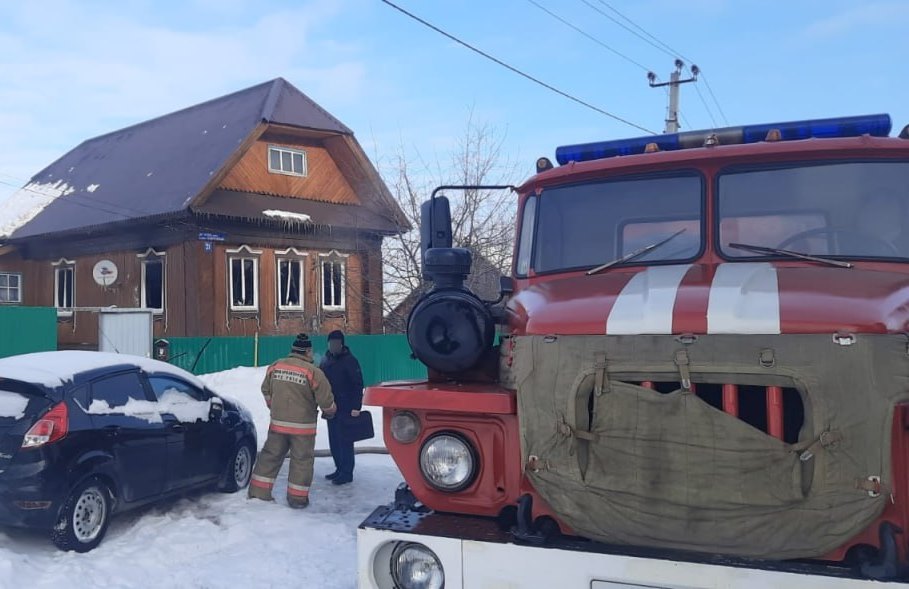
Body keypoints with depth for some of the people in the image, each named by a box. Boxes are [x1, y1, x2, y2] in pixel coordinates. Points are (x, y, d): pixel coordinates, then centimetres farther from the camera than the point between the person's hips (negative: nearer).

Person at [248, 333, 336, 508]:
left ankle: (258, 491, 20)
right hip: (303, 426, -4)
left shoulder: (275, 367, 1)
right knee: (301, 460, 8)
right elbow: (325, 399, -12)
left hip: (278, 423, 4)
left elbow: (266, 390, 16)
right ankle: (297, 497, 13)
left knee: (271, 455, 16)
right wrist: (329, 411, 10)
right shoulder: (313, 372, -16)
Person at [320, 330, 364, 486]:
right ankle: (340, 469, 22)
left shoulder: (349, 360, -10)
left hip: (346, 409, -7)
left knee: (344, 440, -5)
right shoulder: (326, 361, 11)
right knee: (334, 441, 12)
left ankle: (346, 473, 1)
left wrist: (356, 407, -19)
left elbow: (358, 385, -13)